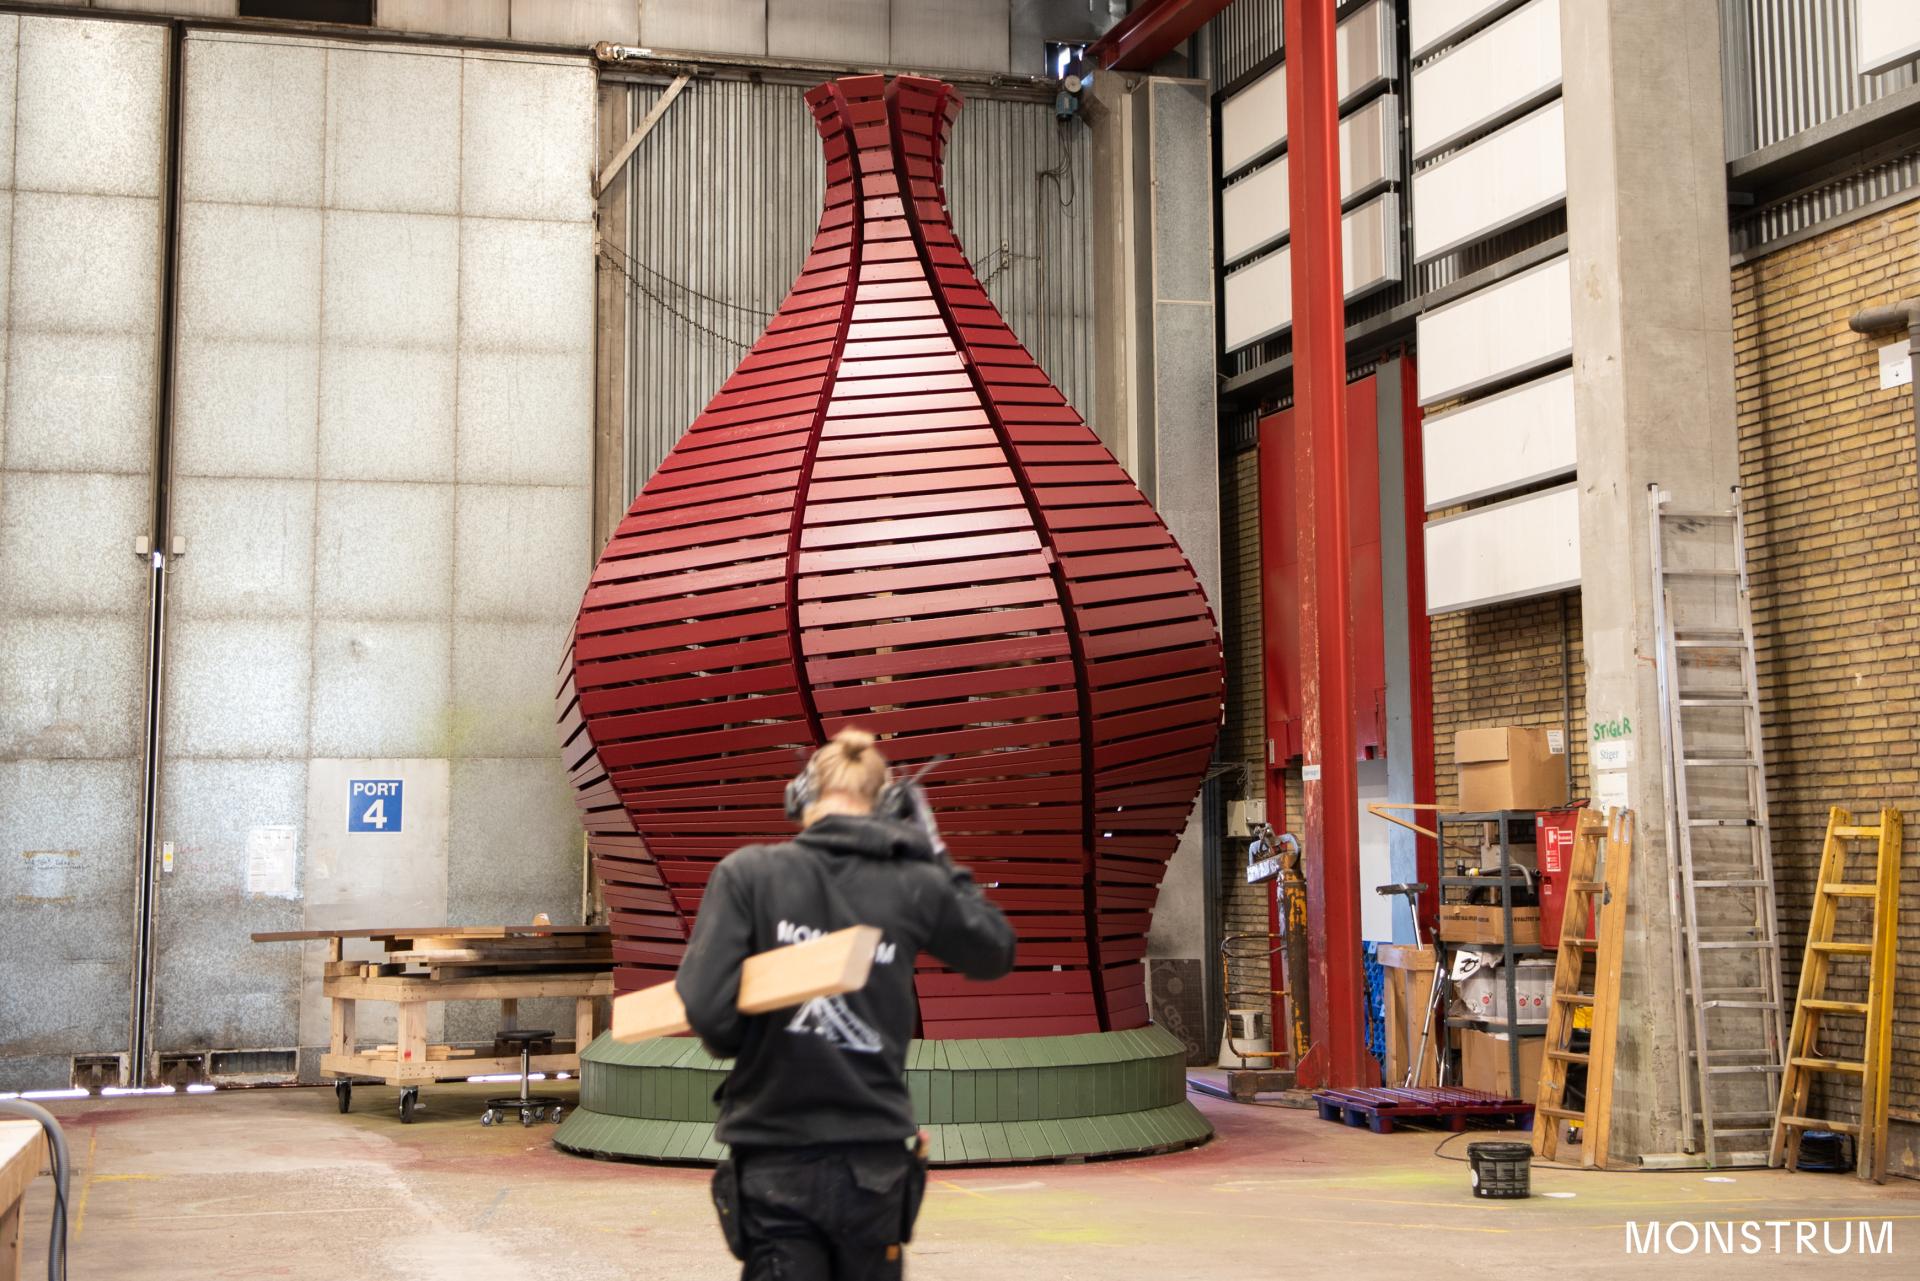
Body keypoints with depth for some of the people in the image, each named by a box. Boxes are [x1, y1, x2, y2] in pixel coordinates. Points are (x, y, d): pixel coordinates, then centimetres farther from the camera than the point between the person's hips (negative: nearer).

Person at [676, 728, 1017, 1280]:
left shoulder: (747, 872, -7)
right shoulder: (913, 884, -1)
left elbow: (707, 1008, -15)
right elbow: (996, 952, 16)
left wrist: (740, 1048, 7)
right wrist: (935, 855, 17)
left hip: (776, 1166, -2)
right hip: (876, 1165, 2)